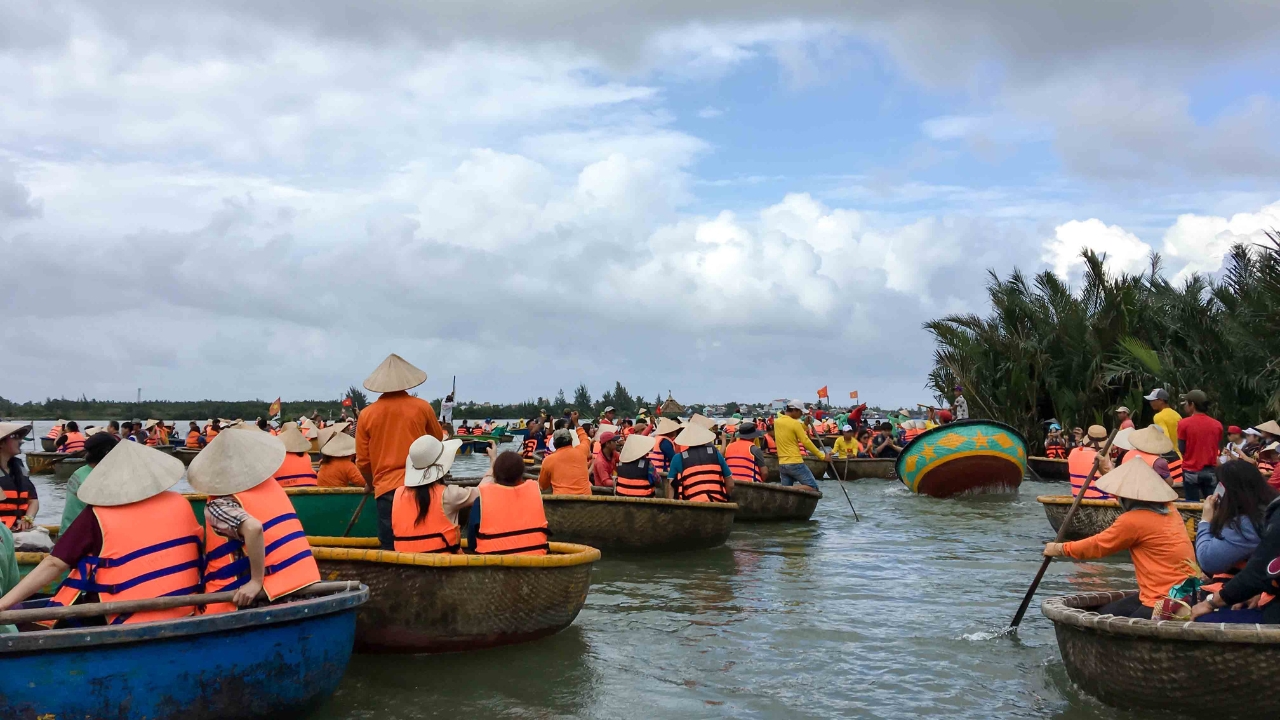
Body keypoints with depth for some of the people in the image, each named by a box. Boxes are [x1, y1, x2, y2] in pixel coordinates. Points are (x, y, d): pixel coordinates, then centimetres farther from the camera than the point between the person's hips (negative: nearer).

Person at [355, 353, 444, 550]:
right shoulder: (423, 407, 0)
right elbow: (438, 439, 18)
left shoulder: (367, 414, 0)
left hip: (386, 490, 0)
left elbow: (362, 461, 6)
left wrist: (370, 483, 25)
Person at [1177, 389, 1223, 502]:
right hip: (1211, 471, 4)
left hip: (1191, 471, -3)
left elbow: (1181, 449, -8)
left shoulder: (1184, 423, -10)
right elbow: (1219, 448, 11)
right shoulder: (1217, 425, 3)